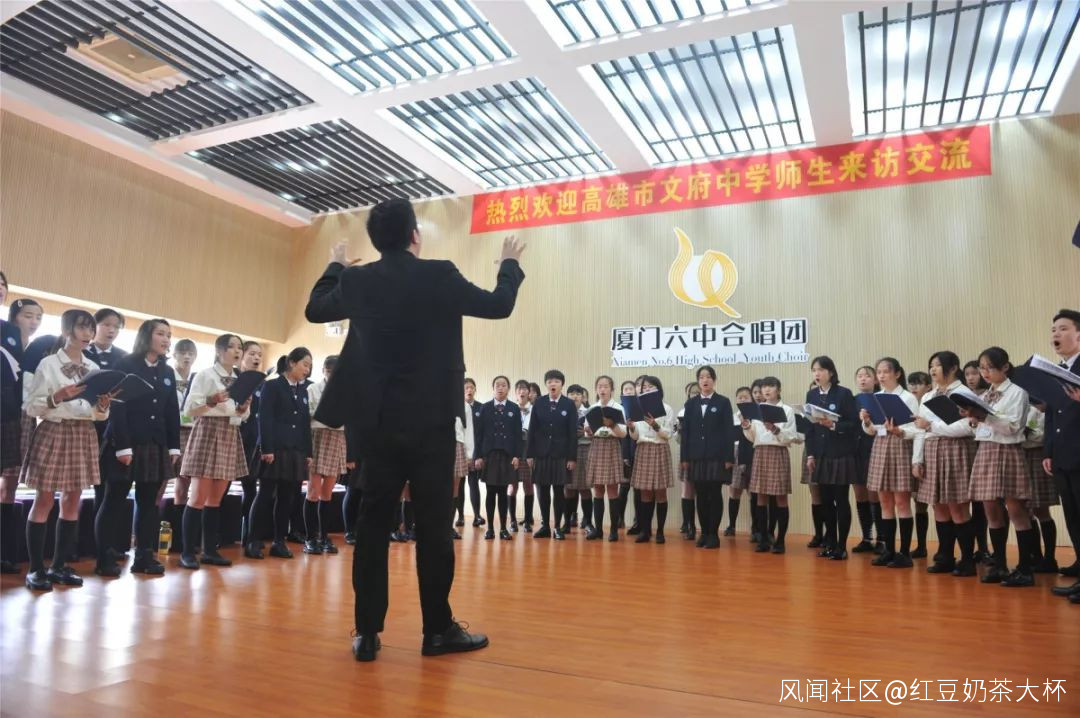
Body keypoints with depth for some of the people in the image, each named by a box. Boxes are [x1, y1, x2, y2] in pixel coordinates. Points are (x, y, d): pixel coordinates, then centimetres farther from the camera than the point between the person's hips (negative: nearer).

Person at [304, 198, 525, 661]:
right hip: (431, 421, -3)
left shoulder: (357, 281, 2)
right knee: (433, 524, 3)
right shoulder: (440, 276, -8)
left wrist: (334, 267, 36)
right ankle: (438, 629, 13)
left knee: (373, 523, 8)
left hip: (378, 422, 4)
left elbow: (314, 310, 20)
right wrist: (509, 265, 20)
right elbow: (500, 306, 2)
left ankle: (366, 632, 14)